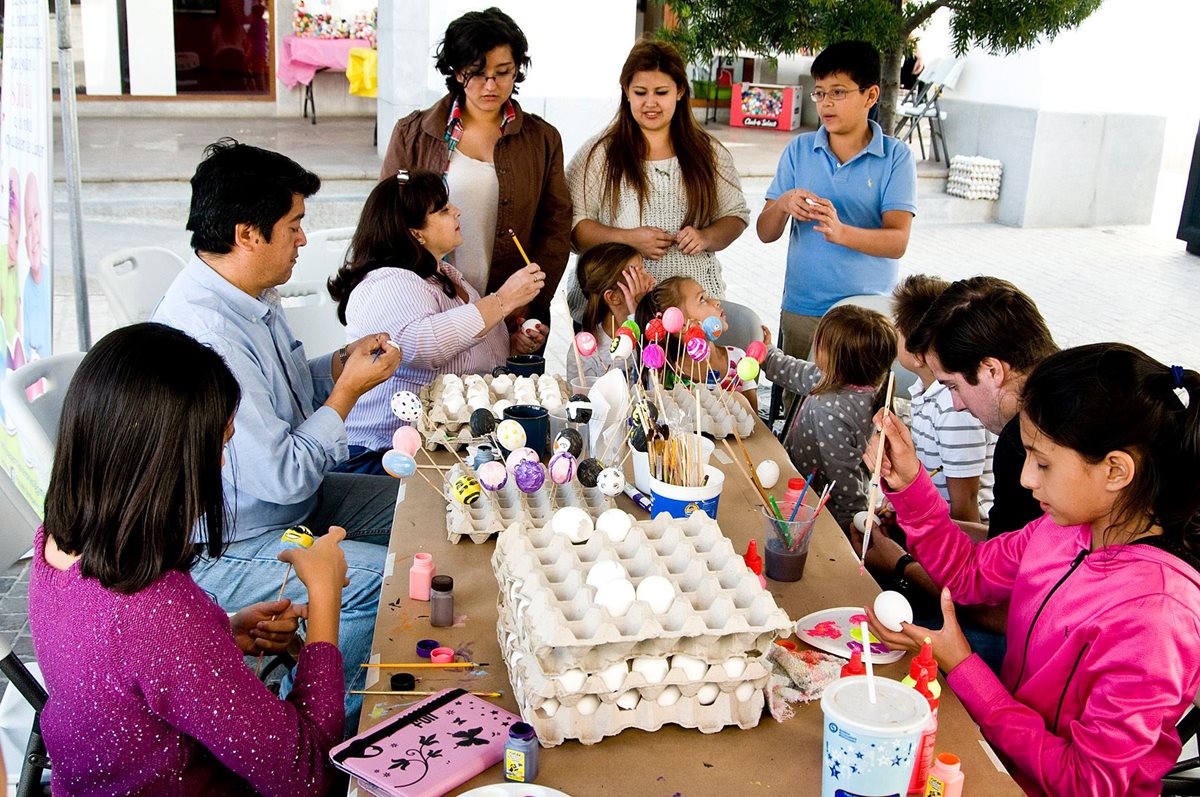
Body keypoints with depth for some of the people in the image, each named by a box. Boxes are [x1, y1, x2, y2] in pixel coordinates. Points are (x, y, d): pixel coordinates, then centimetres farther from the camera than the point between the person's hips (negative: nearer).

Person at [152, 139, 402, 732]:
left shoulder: (251, 296, 1)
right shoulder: (206, 334, -31)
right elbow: (283, 476, -29)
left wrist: (343, 361, 0)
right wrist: (349, 390, -17)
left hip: (287, 501, 10)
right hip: (224, 550, -10)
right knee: (384, 578, -24)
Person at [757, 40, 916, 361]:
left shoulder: (896, 156, -2)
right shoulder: (799, 150, 5)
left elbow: (897, 241, -12)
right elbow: (765, 233, 3)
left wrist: (841, 232, -30)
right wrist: (783, 205, -19)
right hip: (801, 311, 2)